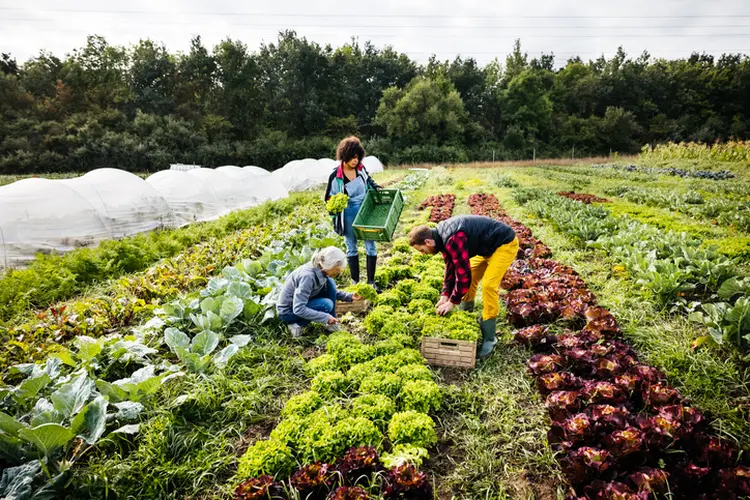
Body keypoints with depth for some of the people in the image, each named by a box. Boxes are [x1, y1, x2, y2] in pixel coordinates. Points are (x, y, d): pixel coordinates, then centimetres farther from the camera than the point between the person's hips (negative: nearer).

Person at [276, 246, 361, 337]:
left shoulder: (320, 269, -9)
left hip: (301, 302, 8)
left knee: (329, 283, -9)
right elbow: (298, 309, -33)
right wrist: (326, 317, -29)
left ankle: (332, 323, -1)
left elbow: (332, 291, 10)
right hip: (288, 311, -8)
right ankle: (297, 324, -7)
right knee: (327, 305, -25)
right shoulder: (308, 276, -33)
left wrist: (349, 297, -5)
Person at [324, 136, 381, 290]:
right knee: (351, 247, 11)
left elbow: (370, 182, 18)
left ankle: (371, 281, 13)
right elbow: (330, 197, -3)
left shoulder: (361, 168, -3)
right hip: (348, 214, -2)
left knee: (370, 246, 2)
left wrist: (379, 190, 4)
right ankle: (355, 281, 23)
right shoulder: (336, 175, -13)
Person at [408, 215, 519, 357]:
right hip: (487, 246, 10)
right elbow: (451, 267, 5)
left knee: (489, 285, -17)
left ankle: (489, 337, -5)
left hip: (504, 244, -10)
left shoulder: (453, 240, -34)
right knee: (470, 278, 11)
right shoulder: (443, 236, -3)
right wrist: (445, 295, 0)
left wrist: (452, 302, -20)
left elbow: (464, 274, -31)